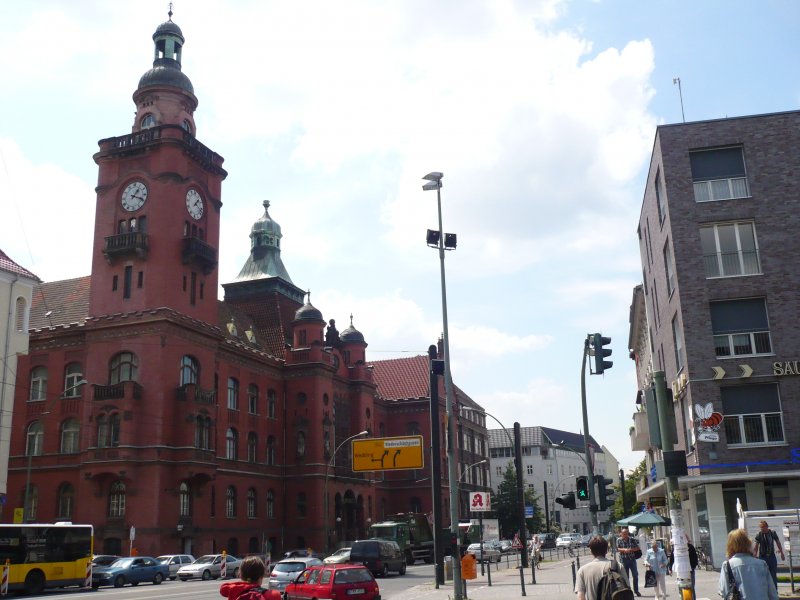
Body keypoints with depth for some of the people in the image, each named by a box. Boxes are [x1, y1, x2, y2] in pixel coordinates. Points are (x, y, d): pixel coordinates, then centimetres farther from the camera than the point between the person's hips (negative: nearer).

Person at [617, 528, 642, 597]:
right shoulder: (619, 540, 1)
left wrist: (630, 550, -14)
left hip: (632, 559, 1)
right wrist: (624, 550, -22)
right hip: (624, 559, -1)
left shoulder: (632, 539, 3)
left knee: (635, 575, 1)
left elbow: (637, 548, 0)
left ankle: (636, 590, 11)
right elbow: (617, 549, -7)